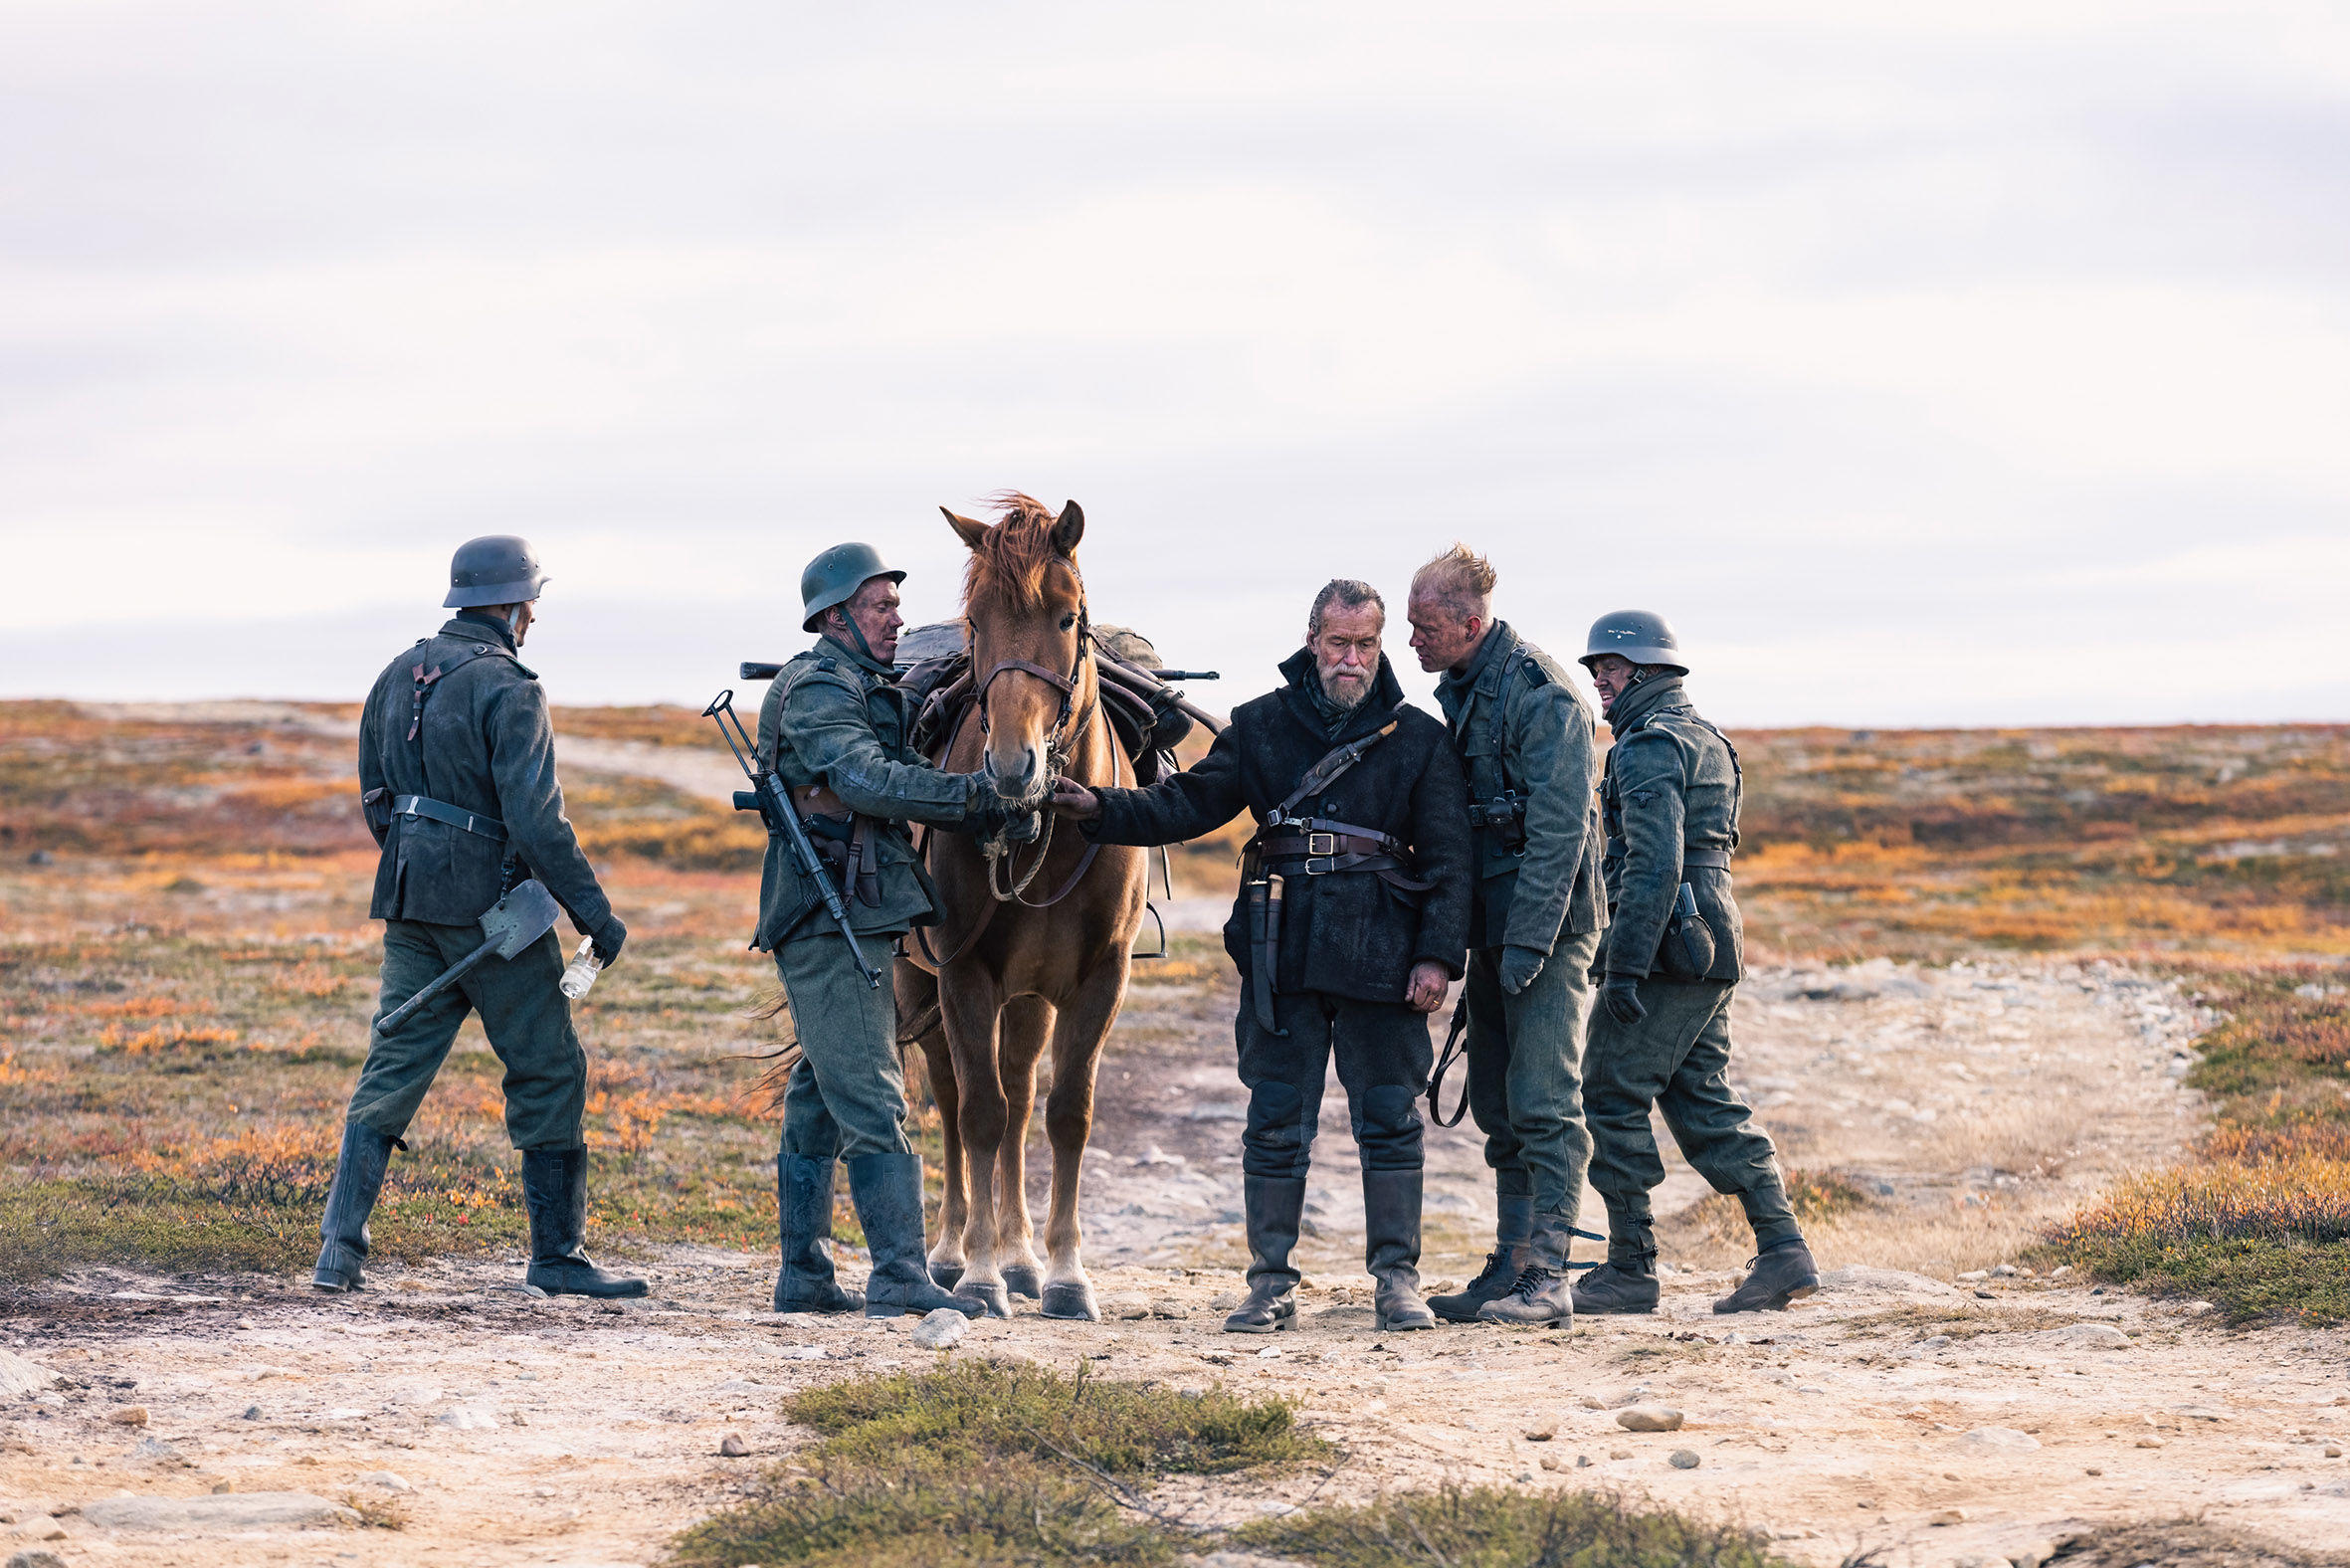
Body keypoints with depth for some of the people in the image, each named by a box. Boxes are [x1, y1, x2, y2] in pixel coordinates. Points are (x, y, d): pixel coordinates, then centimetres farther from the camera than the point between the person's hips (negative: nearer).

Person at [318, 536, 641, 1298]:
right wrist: (594, 912, -16)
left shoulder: (397, 677, 9)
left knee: (391, 1071, 8)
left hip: (411, 901, 7)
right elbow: (535, 815, -20)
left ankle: (341, 1248, -1)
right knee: (548, 1074, 4)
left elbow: (376, 799, 17)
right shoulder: (506, 690, -14)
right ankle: (558, 1254, 7)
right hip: (491, 908, -7)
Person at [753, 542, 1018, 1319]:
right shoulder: (819, 692, -12)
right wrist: (975, 795, -27)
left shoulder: (866, 691, 21)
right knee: (871, 1100, -14)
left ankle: (803, 1275, 18)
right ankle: (899, 1276, -19)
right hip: (830, 921, -10)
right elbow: (868, 780, -27)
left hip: (846, 923, 10)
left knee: (819, 1099, 13)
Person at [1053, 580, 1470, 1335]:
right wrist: (1101, 808, -7)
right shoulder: (1262, 726, 9)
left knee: (1390, 1121, 3)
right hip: (1284, 957, 1)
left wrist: (1438, 954, -7)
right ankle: (1271, 1283, 10)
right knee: (1276, 1124, 4)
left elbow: (1448, 860, 2)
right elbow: (1189, 803, 8)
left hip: (1380, 955, -1)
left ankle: (1397, 1279, 11)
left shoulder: (1419, 740, 4)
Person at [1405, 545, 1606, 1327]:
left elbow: (1557, 829, -20)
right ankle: (1510, 1267, 16)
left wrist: (1528, 941, -23)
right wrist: (1482, 941, 17)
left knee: (1543, 1104, -10)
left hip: (1547, 925, -9)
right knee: (1500, 1107, 11)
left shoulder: (1544, 696, -15)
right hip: (1494, 927, 9)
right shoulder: (1461, 691, 14)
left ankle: (1547, 1278, -11)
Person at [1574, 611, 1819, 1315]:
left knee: (1612, 1100, -2)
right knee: (1705, 1104, 12)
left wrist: (1624, 966, -24)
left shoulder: (1648, 747, -12)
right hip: (1713, 948, 10)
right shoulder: (1707, 741, 20)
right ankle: (1784, 1250, 5)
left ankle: (1632, 1269, -1)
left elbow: (1654, 864, -23)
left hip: (1666, 945, -10)